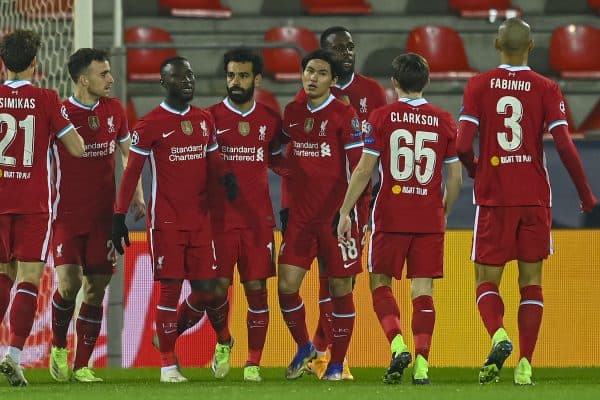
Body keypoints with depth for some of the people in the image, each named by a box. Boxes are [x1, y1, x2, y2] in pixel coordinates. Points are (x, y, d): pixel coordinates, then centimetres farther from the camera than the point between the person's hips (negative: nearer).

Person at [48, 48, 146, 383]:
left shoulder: (114, 110, 6)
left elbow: (127, 153, 19)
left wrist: (137, 196, 11)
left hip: (103, 216, 4)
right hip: (67, 215, -4)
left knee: (95, 290, 2)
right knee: (69, 284, -16)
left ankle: (82, 366, 9)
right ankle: (58, 347, 10)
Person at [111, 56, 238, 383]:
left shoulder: (204, 120, 12)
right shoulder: (151, 124, -6)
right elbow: (131, 172, -5)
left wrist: (226, 174, -3)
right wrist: (119, 216, -9)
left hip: (200, 219, 5)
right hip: (166, 220, -5)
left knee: (206, 289, 1)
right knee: (170, 288, -6)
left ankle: (171, 333, 27)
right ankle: (168, 364, 2)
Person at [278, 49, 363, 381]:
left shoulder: (344, 114, -7)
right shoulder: (292, 113, 9)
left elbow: (357, 167, -8)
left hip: (336, 215, -4)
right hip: (300, 215, 4)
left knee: (340, 288, 2)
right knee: (286, 285, -2)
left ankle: (337, 363, 12)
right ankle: (304, 347, 20)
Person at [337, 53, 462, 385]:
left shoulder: (381, 117, -2)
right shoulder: (444, 121, 4)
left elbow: (364, 169, -5)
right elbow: (455, 177, 6)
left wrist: (345, 212, 1)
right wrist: (444, 213, 22)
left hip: (391, 216, -2)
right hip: (430, 218, 2)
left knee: (380, 283, 10)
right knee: (422, 290, 2)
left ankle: (398, 345, -10)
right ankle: (422, 363, -6)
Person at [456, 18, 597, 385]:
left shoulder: (479, 85, -1)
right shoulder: (546, 89, -2)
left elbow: (463, 146, -8)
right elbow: (565, 146, -9)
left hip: (493, 198, 0)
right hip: (535, 198, 1)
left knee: (487, 282, 7)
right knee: (531, 283, 9)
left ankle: (498, 335, -21)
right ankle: (525, 364, 0)